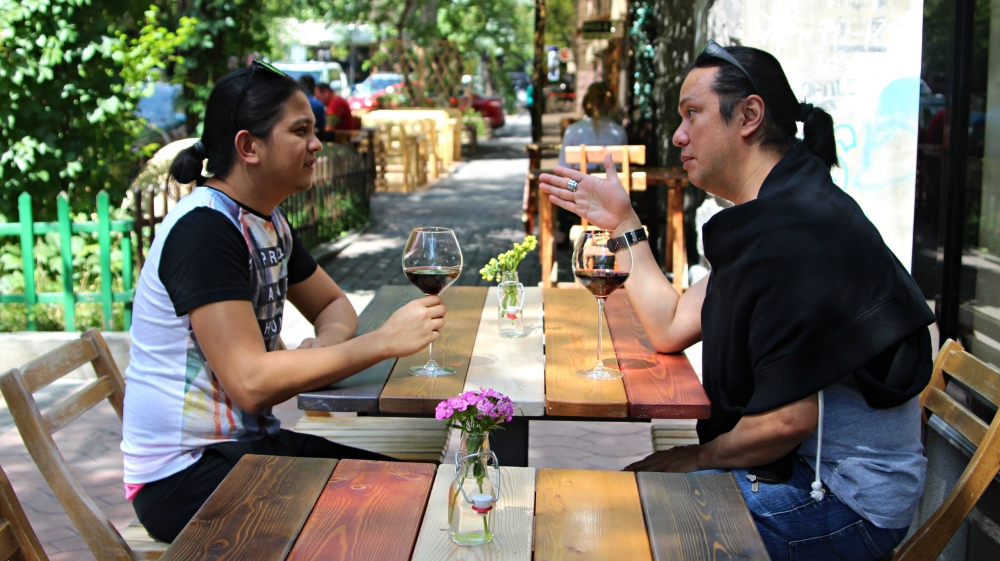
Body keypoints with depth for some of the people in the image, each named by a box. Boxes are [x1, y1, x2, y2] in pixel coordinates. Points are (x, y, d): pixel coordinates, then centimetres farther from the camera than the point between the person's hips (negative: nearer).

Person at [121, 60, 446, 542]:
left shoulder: (268, 222, 8)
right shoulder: (204, 229, -22)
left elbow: (333, 305, 19)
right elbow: (251, 382, -29)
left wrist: (325, 344, -7)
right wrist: (383, 341, -25)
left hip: (249, 441, 9)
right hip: (186, 473, -8)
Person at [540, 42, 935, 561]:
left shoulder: (799, 230, -23)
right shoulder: (767, 220, 11)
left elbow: (788, 419, -26)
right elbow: (671, 329, 11)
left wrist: (699, 458, -9)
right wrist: (622, 222, 12)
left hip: (845, 502, -10)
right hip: (801, 472, 10)